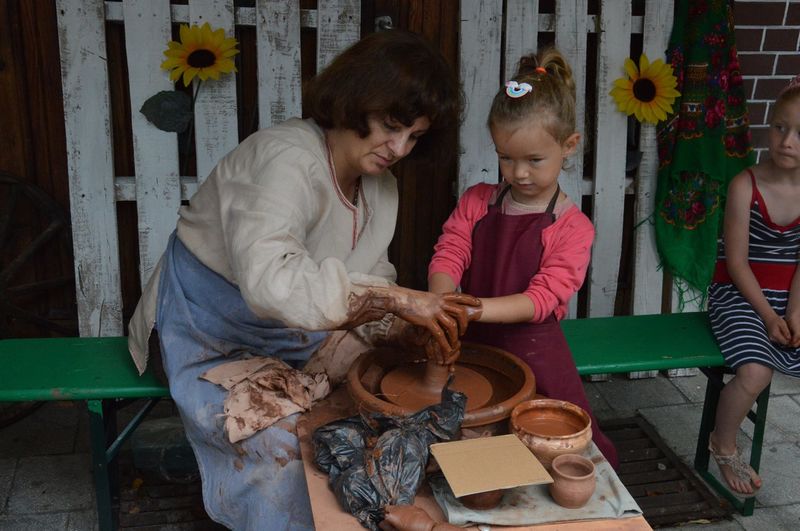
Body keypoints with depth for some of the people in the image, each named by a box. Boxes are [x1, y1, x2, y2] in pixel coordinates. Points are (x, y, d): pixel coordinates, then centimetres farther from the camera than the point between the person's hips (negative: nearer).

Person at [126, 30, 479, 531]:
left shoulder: (380, 185, -3)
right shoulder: (286, 158, -30)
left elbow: (372, 283, 0)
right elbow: (270, 281, -45)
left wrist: (412, 329, -21)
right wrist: (396, 298, -44)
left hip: (293, 328, 7)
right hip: (211, 334, -7)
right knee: (284, 441, -27)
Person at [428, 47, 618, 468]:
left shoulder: (571, 227, -9)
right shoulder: (476, 202, 3)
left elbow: (544, 298, -17)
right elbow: (447, 257, -7)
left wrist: (476, 307, -32)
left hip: (532, 351, -2)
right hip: (470, 343, 3)